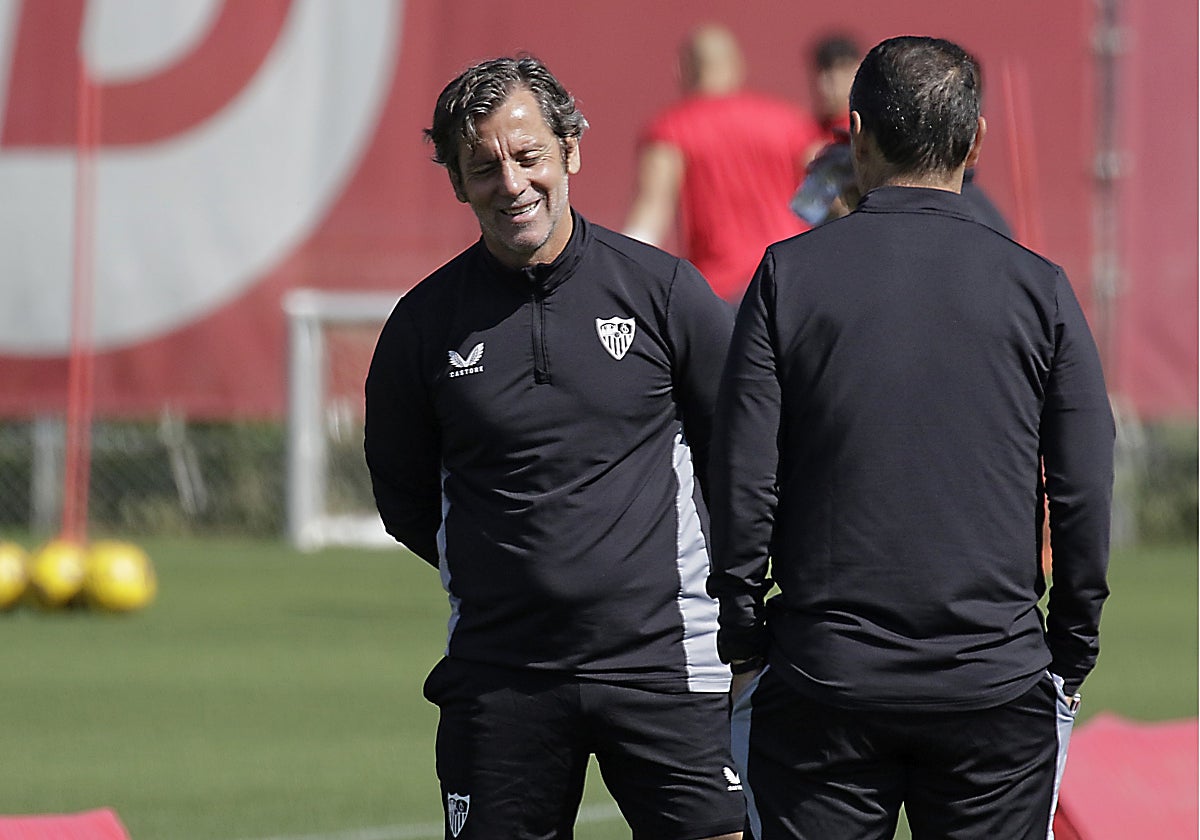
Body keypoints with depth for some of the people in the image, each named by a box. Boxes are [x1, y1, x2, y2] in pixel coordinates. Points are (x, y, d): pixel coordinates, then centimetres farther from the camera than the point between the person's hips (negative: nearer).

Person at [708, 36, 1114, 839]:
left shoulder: (789, 275, -1)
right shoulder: (1037, 286, 1)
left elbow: (743, 482, -2)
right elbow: (1086, 496, 1)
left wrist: (746, 649, 7)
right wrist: (1070, 659, 11)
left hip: (822, 683, 0)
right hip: (997, 683, 0)